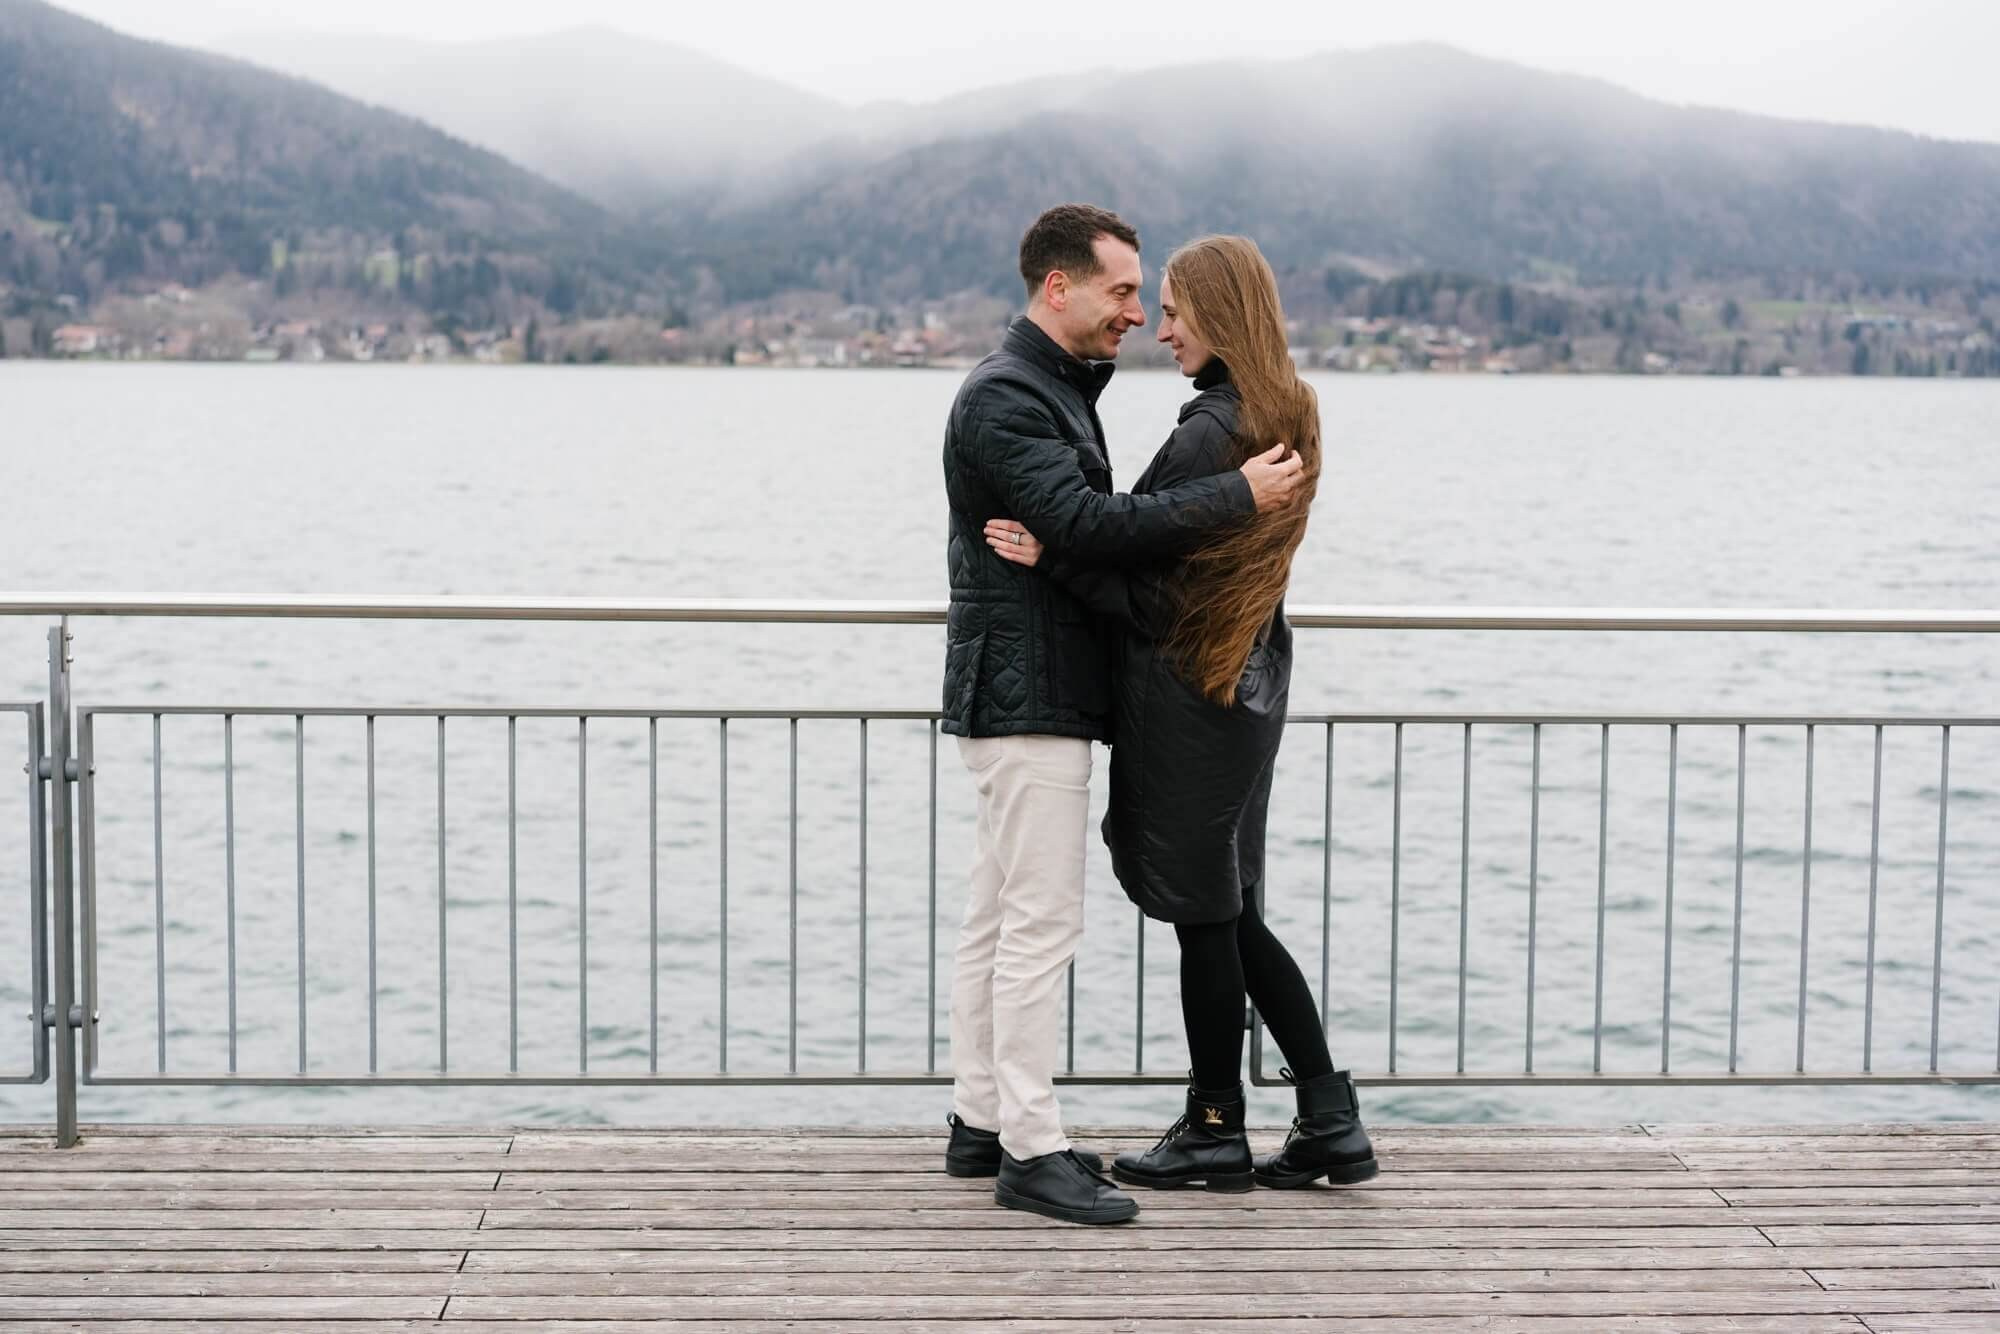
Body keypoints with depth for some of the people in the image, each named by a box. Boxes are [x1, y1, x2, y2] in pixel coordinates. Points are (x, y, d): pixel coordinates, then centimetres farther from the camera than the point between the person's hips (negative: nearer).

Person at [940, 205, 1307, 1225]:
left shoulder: (1055, 390, 19)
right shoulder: (1004, 398, -15)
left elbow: (1095, 529, 21)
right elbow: (1090, 525, -25)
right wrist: (1239, 495, -21)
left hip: (1035, 696, 11)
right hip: (1026, 700, -11)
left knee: (998, 917, 13)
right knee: (1041, 923, -9)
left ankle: (981, 1123, 21)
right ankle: (1030, 1151, -7)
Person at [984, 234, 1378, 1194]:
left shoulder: (1207, 434, -20)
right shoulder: (1285, 420, 9)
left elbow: (1158, 591, -20)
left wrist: (1052, 556, -22)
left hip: (1187, 695, -9)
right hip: (1250, 691, 9)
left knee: (1204, 917, 3)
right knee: (1233, 914, 15)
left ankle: (1216, 1131, 14)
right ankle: (1329, 1119, 16)